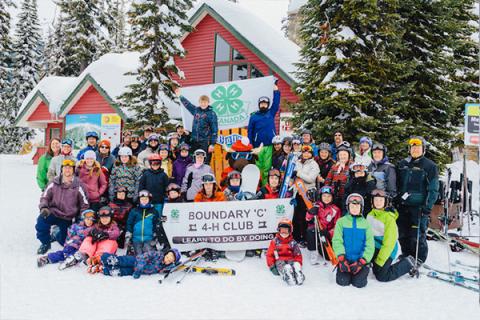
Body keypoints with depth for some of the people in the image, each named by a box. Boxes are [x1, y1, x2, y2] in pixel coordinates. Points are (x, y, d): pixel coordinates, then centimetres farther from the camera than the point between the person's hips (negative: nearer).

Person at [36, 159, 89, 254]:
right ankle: (45, 243, -3)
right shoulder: (54, 183, -2)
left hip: (68, 218, 0)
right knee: (41, 220, -30)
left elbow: (84, 204, 1)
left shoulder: (78, 185, -6)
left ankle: (58, 236, 42)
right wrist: (44, 207, -15)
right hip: (53, 213, 0)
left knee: (64, 242, 2)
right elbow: (45, 196, 4)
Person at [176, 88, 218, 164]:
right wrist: (180, 96, 35)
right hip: (194, 141, 5)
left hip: (205, 142, -5)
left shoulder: (211, 114, -5)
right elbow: (187, 104, 28)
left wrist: (212, 144, -12)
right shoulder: (196, 110, 10)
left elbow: (214, 130, -7)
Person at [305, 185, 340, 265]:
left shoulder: (336, 210, 0)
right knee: (311, 230, -36)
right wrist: (311, 213, -29)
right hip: (315, 233, -1)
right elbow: (308, 219, -8)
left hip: (327, 235, 2)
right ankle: (313, 253, -20)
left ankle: (320, 247, 22)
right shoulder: (316, 206, -3)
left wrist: (329, 233, -18)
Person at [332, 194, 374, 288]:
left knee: (359, 283, -17)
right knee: (343, 281, -16)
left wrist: (361, 262, -11)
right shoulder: (341, 222, 1)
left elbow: (370, 245, -1)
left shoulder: (365, 223, 3)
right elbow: (337, 241, -5)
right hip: (345, 260, 0)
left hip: (360, 260, 0)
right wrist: (341, 259, -16)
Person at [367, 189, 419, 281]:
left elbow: (389, 243, -20)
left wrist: (380, 260, -20)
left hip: (388, 250, -7)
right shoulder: (370, 215, 0)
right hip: (375, 248, 7)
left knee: (381, 277, -8)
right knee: (376, 271, 12)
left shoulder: (389, 217, -20)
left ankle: (407, 264, 8)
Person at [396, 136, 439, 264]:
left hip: (419, 207, -5)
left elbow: (433, 189, -3)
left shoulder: (430, 166, 0)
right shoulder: (402, 164, 14)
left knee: (417, 236, -7)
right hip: (402, 206, 5)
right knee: (402, 235, 9)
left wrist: (427, 206, -11)